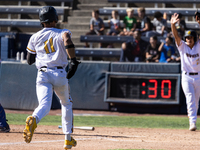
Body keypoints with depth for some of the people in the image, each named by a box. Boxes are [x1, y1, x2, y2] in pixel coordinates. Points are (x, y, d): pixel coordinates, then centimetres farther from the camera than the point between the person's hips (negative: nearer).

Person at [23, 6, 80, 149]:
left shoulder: (35, 37, 12)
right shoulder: (61, 33, 5)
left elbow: (29, 60, 17)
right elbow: (67, 41, -21)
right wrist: (74, 61, -20)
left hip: (43, 75, 1)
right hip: (60, 74, -1)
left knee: (44, 105, -15)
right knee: (66, 104, 22)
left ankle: (33, 120, -51)